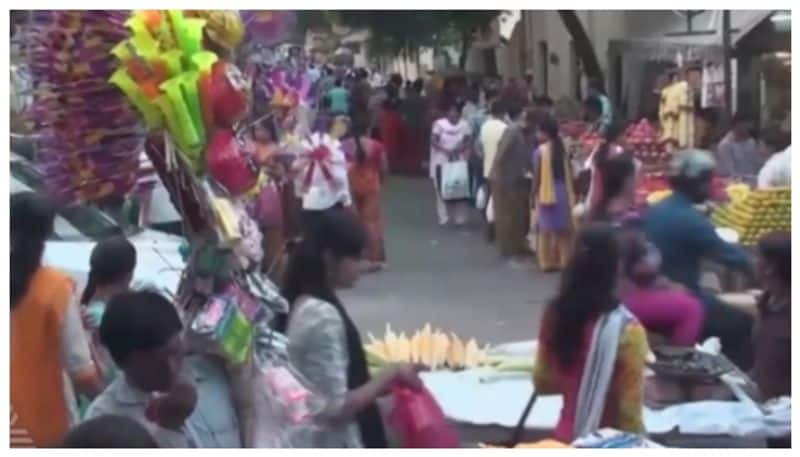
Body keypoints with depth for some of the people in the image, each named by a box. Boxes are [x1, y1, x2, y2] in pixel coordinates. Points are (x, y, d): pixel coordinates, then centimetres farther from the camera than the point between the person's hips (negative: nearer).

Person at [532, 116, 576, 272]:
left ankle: (547, 262, 6)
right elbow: (569, 173, 4)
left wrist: (534, 194, 1)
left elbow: (537, 176, -10)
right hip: (564, 194, 4)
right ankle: (564, 261, 15)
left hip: (546, 194, -4)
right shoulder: (563, 148, 2)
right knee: (563, 229, 12)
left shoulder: (540, 151, -11)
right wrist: (571, 193, 12)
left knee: (546, 229, 4)